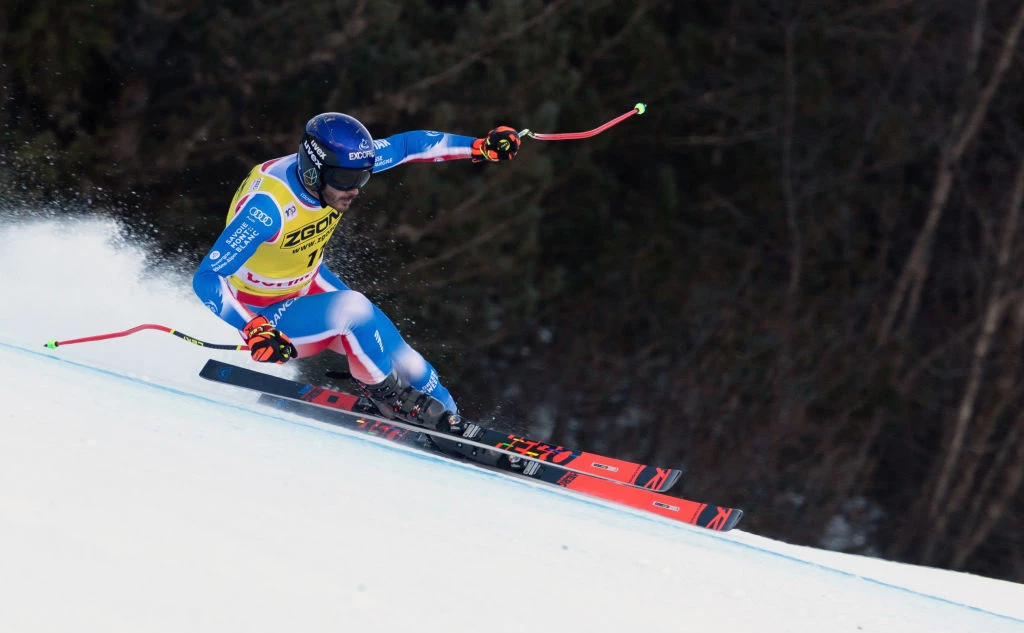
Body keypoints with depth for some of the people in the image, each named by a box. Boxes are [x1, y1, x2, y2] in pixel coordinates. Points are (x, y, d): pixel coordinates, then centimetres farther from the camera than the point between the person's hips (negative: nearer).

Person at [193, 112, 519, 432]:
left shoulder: (337, 167, -18)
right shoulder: (267, 206, -38)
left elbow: (405, 145, -3)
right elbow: (207, 279, -39)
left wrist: (479, 147, -7)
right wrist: (254, 330, -53)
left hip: (310, 284, 7)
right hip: (266, 314, -7)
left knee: (400, 358, 0)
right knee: (353, 309, -30)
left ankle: (450, 425, 23)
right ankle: (382, 389, -3)